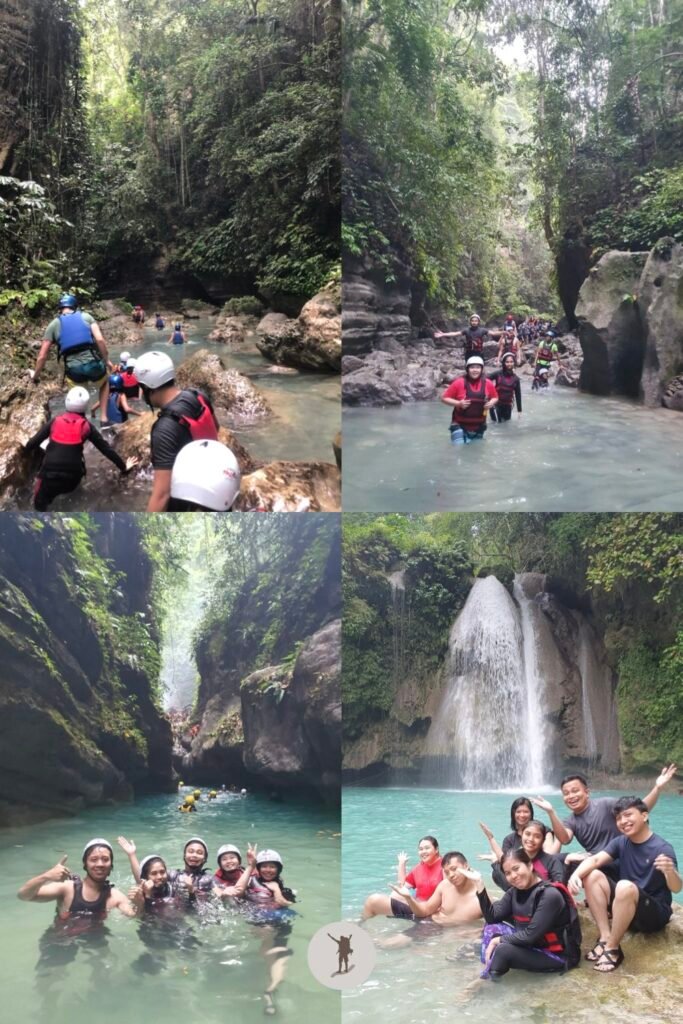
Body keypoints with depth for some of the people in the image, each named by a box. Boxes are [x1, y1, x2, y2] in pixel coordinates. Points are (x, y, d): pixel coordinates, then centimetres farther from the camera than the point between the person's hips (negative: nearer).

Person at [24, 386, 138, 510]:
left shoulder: (55, 421, 7)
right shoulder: (86, 426, 6)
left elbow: (34, 442, 9)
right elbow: (106, 448, 10)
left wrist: (26, 447, 32)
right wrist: (123, 467, 19)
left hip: (50, 475, -1)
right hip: (72, 478, 1)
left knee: (40, 504, 16)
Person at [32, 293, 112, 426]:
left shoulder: (54, 324, 11)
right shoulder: (86, 317, 12)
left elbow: (42, 356, 9)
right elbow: (100, 340, -3)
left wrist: (36, 376, 21)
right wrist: (106, 360, 9)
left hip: (74, 370, 0)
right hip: (93, 364, 0)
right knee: (105, 383, 34)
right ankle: (104, 419, 23)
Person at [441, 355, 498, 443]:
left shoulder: (488, 384, -4)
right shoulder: (459, 383, -13)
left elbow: (495, 397, 14)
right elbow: (444, 398, -8)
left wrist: (491, 403, -9)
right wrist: (458, 403, -23)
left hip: (479, 427, 4)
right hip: (460, 426, -4)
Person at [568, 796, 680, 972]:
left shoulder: (662, 848, -15)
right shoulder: (620, 842, 2)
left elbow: (676, 888, -25)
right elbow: (594, 860, -11)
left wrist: (670, 872, -49)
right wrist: (576, 875, -32)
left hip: (655, 913, -6)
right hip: (625, 908, 6)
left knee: (625, 887, -35)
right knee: (592, 876, -12)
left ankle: (612, 949, -21)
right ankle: (605, 937, -16)